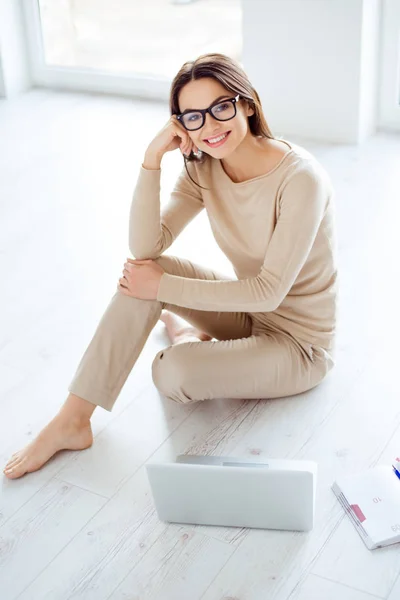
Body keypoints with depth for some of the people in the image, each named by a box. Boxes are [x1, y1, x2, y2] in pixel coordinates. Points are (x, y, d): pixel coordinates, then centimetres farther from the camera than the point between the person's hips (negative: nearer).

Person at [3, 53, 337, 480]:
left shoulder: (300, 178, -27)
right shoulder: (204, 169, -7)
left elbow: (269, 291, -26)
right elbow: (145, 247, -17)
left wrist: (164, 288, -23)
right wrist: (152, 158, -26)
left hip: (298, 341, -6)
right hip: (249, 313, 6)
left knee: (173, 373, -29)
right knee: (141, 273, -18)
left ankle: (186, 339, 8)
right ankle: (71, 420, -13)